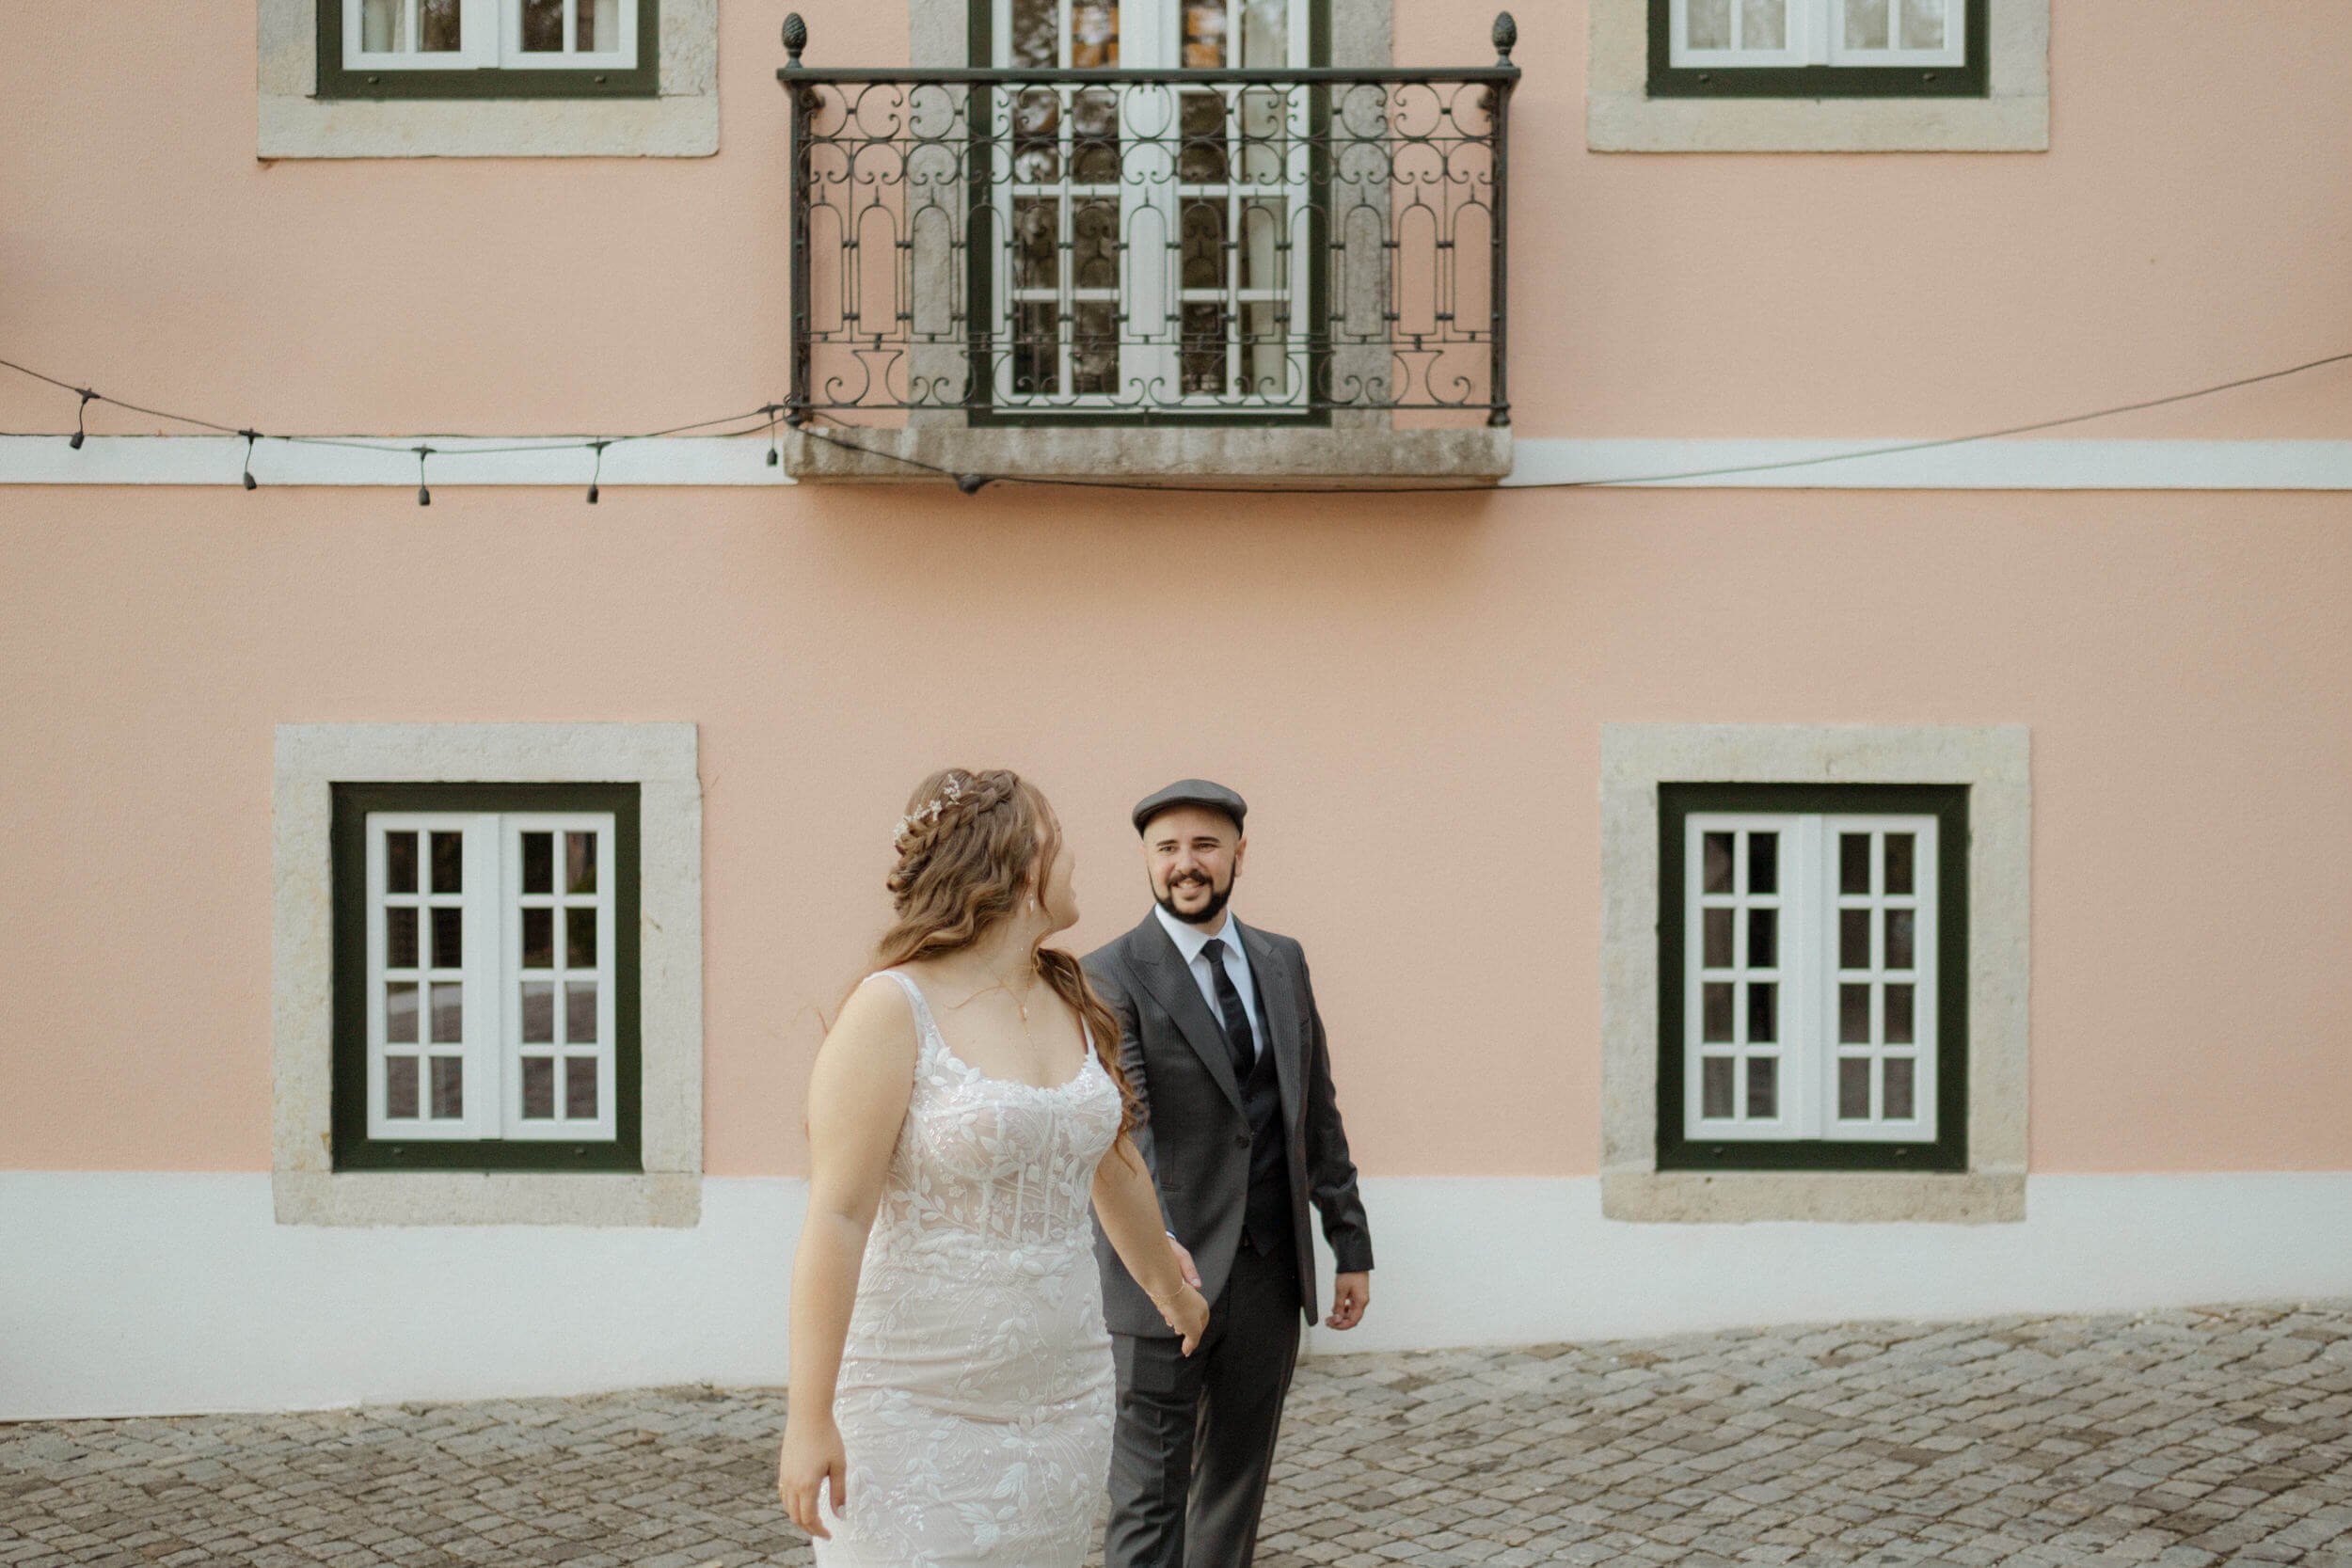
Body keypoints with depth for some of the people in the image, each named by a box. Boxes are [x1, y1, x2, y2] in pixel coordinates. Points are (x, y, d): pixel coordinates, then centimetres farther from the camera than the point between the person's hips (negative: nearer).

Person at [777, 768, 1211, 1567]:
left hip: (1064, 1399, 6)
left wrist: (1170, 1289, 39)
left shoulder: (1072, 1004, 9)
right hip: (920, 1408, -6)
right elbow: (837, 1217, -16)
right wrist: (810, 1417, -19)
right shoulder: (893, 1009, -12)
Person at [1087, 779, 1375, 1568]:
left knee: (1238, 1489, 14)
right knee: (1148, 1500, -2)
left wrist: (1351, 1244, 10)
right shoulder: (1111, 978, -9)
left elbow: (1317, 1112, 15)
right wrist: (1158, 1257, -36)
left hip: (1271, 1274, 6)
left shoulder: (1283, 963, 10)